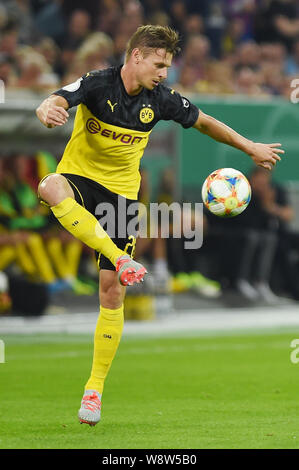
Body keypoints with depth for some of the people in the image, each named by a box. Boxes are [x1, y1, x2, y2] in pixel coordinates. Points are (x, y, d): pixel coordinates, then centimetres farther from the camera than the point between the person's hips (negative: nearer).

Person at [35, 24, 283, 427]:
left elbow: (204, 122, 14)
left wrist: (251, 148, 20)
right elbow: (53, 103, -34)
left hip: (121, 193, 3)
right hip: (79, 178, -3)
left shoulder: (160, 100, -4)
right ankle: (120, 260, -39)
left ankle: (95, 389, 8)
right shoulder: (97, 85, -16)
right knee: (51, 188, -42)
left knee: (112, 292, -3)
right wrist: (48, 111, -59)